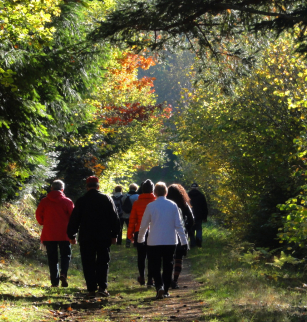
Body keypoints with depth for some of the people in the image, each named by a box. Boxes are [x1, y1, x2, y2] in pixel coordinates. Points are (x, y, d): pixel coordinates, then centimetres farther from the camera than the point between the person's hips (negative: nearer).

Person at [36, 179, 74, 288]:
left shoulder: (44, 201, 0)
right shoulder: (67, 202, -4)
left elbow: (39, 215, 3)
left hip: (49, 234, 1)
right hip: (64, 234, -1)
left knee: (52, 258, 7)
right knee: (66, 255, 9)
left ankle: (54, 281, 3)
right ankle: (63, 273, -16)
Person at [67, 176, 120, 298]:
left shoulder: (81, 201, 1)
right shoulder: (107, 199, 4)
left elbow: (74, 220, 3)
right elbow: (114, 218, 5)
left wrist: (71, 235, 11)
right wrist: (114, 235, 11)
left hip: (86, 238, -1)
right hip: (104, 237, 1)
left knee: (88, 264, 3)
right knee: (103, 262, 7)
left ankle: (91, 289, -1)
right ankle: (102, 287, -5)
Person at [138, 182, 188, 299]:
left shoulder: (151, 206, -4)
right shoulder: (173, 205, 1)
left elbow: (144, 225, 3)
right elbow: (178, 225, 2)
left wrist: (140, 239, 18)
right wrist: (184, 241, 6)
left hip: (154, 242, -2)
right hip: (170, 241, 2)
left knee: (155, 266, 3)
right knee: (168, 266, 13)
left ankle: (159, 286, -18)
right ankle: (166, 290, 14)